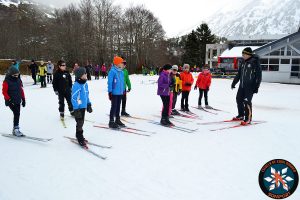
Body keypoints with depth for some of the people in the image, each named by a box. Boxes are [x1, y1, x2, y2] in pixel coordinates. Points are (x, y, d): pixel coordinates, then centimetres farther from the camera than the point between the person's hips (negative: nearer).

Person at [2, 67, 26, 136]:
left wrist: (23, 99, 13)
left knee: (17, 115, 9)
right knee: (16, 113, -17)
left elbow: (21, 90, 14)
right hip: (11, 101, -6)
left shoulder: (19, 80, 7)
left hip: (18, 101, 6)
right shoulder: (6, 81, -10)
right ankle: (16, 128, -9)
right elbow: (4, 92, -9)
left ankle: (15, 130, 19)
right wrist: (9, 99, -16)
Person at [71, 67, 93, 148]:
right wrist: (76, 109, -21)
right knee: (79, 123, 1)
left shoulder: (85, 84, 5)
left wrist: (89, 105, 18)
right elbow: (73, 98, -20)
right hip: (78, 107, -8)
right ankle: (80, 139, 11)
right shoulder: (76, 85, -20)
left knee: (81, 122, 19)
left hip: (84, 106, 8)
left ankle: (79, 136, 34)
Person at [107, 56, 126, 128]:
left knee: (118, 106, 15)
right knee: (114, 107, -3)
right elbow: (110, 82, -13)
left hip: (120, 93, 7)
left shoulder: (121, 72, 8)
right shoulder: (112, 71, -13)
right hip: (114, 93, -7)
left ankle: (117, 120, 27)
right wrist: (110, 92, -14)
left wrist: (123, 90, 17)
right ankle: (111, 122, 6)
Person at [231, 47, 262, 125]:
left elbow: (258, 75, -11)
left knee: (247, 101, -10)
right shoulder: (243, 62, 13)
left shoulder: (255, 62, -9)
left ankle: (248, 119, -1)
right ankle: (241, 115, 26)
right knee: (239, 99, 11)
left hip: (250, 86, -8)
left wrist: (256, 87, -16)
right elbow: (239, 74, 21)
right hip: (242, 86, 8)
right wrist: (234, 83, 21)